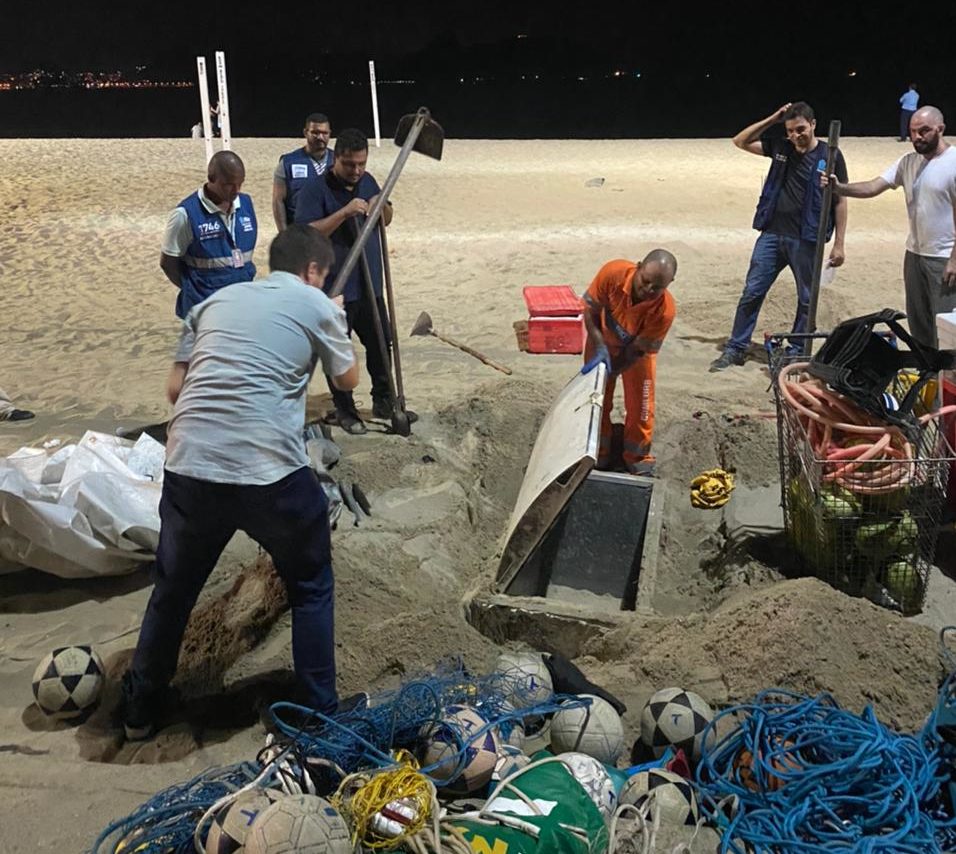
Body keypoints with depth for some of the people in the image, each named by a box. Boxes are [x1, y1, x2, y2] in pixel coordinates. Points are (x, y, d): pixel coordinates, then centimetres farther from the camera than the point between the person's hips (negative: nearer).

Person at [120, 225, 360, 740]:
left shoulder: (216, 300, 19)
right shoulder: (316, 305, 8)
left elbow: (174, 388, 16)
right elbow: (348, 379, 23)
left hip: (189, 465, 4)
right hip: (270, 470, -4)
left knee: (173, 588, 24)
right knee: (311, 589, 19)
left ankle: (140, 710, 38)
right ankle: (320, 713, 25)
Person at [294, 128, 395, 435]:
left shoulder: (368, 181, 6)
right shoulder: (314, 191, -15)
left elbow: (386, 221, 16)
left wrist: (383, 206, -7)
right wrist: (345, 212, -31)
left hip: (369, 284, 6)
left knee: (381, 344, 16)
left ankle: (383, 402, 33)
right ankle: (344, 411, 20)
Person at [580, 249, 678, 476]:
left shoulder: (665, 310, -38)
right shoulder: (613, 272, -37)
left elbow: (638, 350, -26)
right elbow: (590, 310, -22)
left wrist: (608, 372, -30)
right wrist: (600, 348, -33)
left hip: (636, 350, -1)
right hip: (602, 341, 1)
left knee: (640, 404, 3)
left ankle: (638, 458, 24)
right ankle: (598, 455, 27)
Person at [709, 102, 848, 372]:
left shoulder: (830, 155, -4)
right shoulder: (781, 148, 7)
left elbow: (840, 201, -2)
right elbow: (740, 141, 9)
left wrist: (839, 244, -5)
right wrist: (772, 119, 0)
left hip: (806, 240, -3)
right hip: (772, 234, 3)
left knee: (807, 299, 7)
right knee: (752, 292, 3)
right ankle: (736, 349, 11)